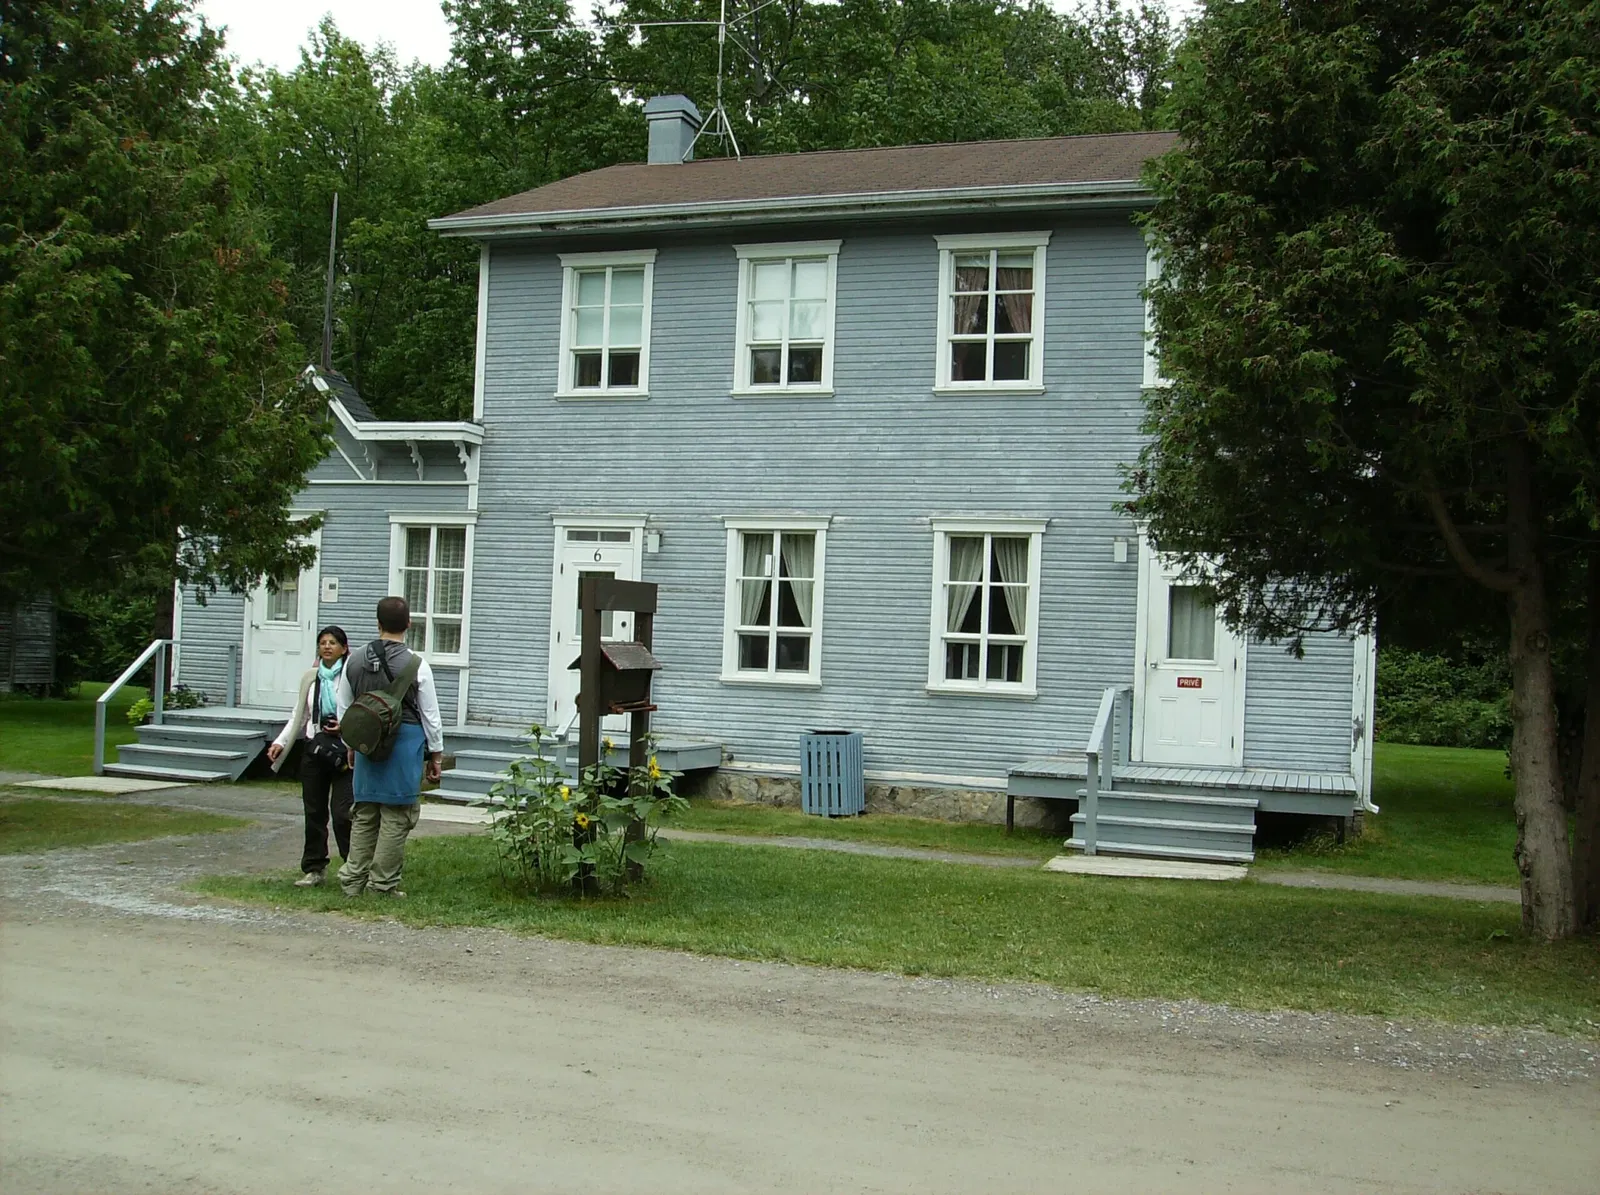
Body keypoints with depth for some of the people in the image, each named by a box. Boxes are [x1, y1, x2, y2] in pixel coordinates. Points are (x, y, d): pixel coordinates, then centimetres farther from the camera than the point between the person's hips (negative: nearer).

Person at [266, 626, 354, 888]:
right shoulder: (310, 677, 11)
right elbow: (299, 716, 17)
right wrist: (281, 741, 9)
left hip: (343, 751, -5)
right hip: (313, 750, 5)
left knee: (342, 812, -8)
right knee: (314, 811, 9)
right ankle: (314, 868, 19)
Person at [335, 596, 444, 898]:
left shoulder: (355, 661, 3)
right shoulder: (417, 665, -10)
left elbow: (344, 709, 12)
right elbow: (430, 715, -5)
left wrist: (351, 745, 25)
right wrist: (436, 753, 7)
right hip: (406, 742, -4)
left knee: (365, 814, 13)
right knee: (396, 816, 3)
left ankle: (353, 880, 16)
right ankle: (383, 884, 5)